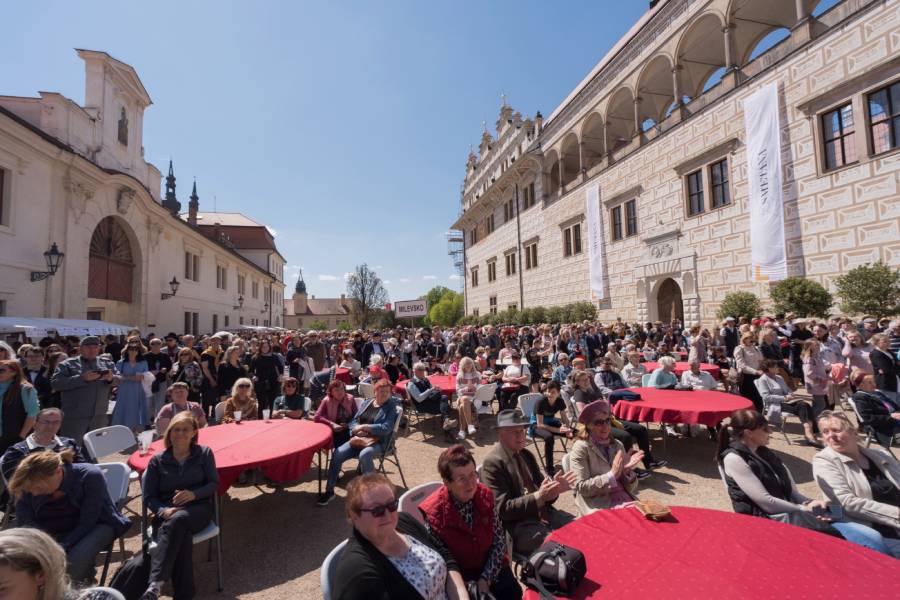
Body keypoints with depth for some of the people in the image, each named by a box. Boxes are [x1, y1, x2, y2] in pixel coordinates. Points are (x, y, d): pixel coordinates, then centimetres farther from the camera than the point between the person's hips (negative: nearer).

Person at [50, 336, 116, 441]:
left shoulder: (107, 363, 10)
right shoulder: (67, 364, 0)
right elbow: (55, 383, -12)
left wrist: (111, 378, -15)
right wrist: (82, 378, -23)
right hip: (74, 417, -3)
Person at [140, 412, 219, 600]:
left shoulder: (204, 453, 8)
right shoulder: (157, 460, 10)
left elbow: (214, 484, 4)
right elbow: (149, 497, 7)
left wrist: (194, 493, -17)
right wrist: (163, 510, -14)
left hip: (198, 509, -1)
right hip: (167, 512, 1)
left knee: (177, 520, -37)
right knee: (181, 535, -35)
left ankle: (155, 584, -40)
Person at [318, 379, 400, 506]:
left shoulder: (391, 407, -2)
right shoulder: (366, 403, 15)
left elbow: (386, 428, -14)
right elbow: (354, 421, 13)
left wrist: (364, 427, -13)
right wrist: (357, 429, -10)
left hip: (378, 442, -5)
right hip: (358, 440, 5)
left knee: (364, 455, -36)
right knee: (337, 454, -16)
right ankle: (329, 490, 0)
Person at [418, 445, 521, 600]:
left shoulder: (484, 494, -9)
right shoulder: (433, 514, -21)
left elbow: (499, 539, -4)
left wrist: (486, 579, -11)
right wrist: (470, 588, -17)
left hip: (489, 566, 3)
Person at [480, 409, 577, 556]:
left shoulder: (527, 455, 13)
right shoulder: (492, 463, -12)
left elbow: (539, 488, 13)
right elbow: (503, 509, -15)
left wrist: (553, 488, -10)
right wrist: (539, 496, -23)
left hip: (544, 513, 8)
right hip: (518, 526, -7)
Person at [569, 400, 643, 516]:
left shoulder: (617, 445, 10)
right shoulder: (580, 447, -6)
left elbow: (630, 488, 11)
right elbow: (581, 487, -13)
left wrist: (627, 471, -9)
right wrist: (612, 475, -15)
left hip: (625, 500, 6)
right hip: (598, 505, -6)